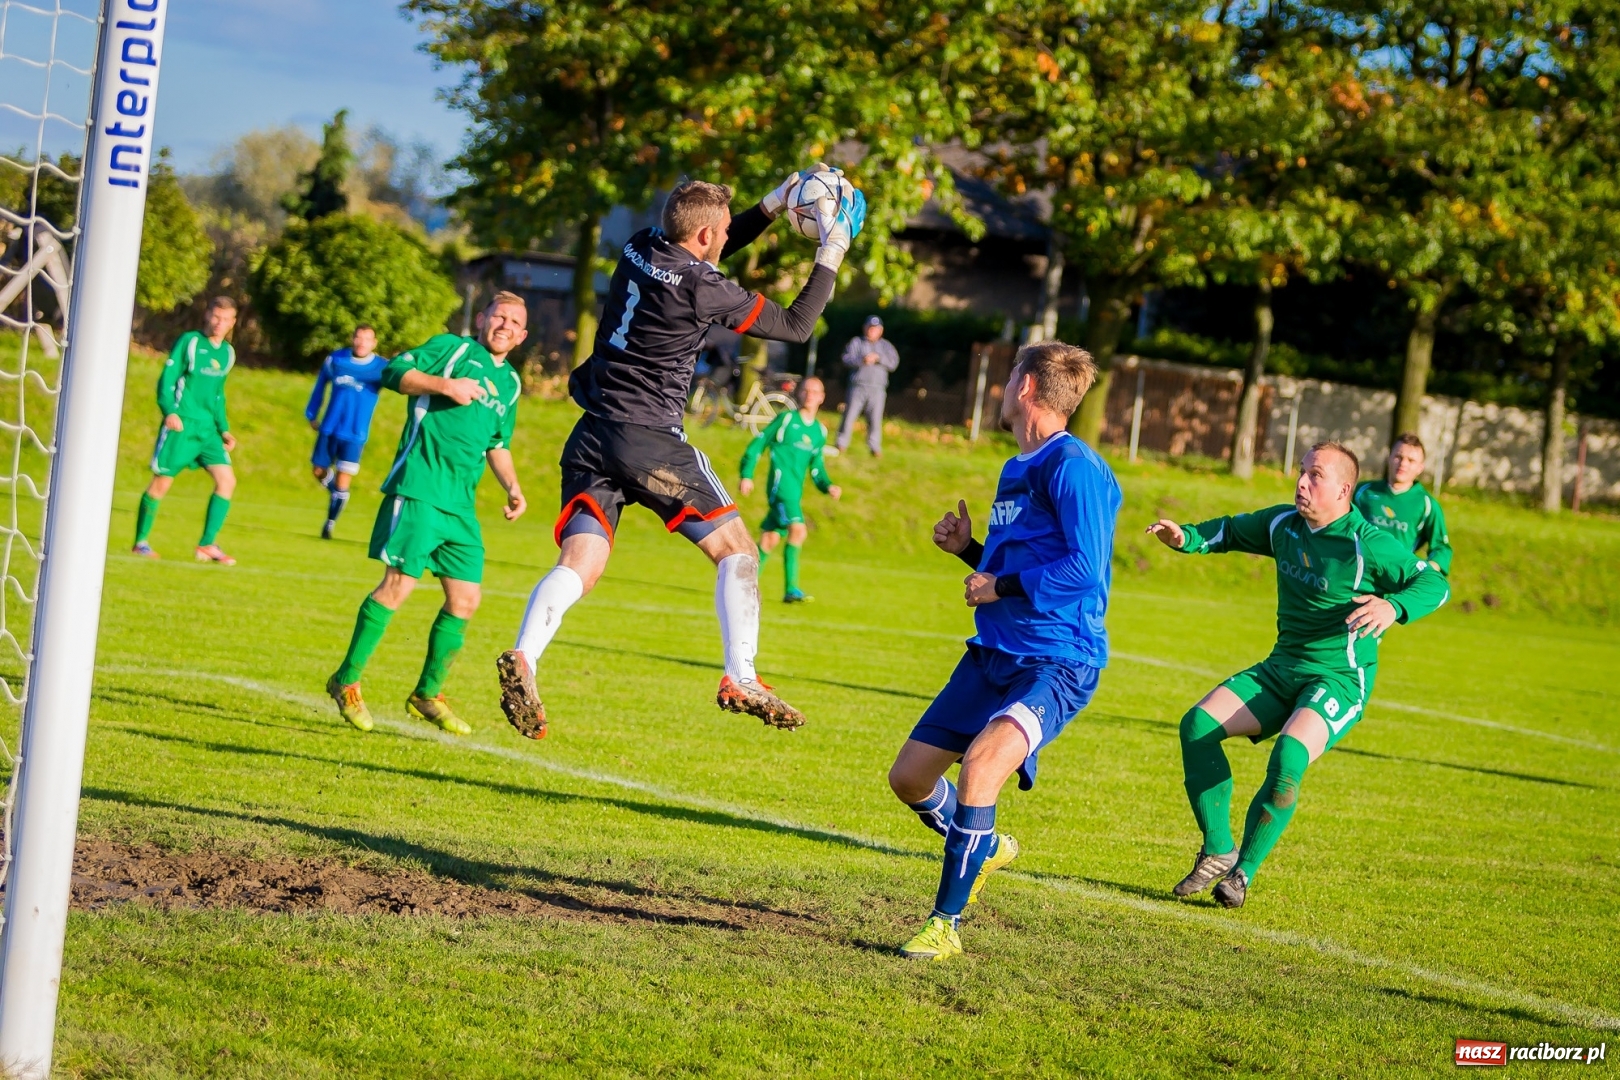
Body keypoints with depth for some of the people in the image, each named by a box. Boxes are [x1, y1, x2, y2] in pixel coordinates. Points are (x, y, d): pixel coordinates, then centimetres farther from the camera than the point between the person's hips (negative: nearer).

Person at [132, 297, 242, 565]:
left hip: (208, 429, 6)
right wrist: (169, 411, -20)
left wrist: (224, 429, 18)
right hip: (181, 424, -6)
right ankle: (140, 542, 10)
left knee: (227, 480, -6)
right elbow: (167, 379, -6)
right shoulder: (189, 342, -4)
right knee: (162, 482, -2)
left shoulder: (228, 353, 14)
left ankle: (207, 545, -2)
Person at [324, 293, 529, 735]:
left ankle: (427, 693, 18)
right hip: (419, 488, -7)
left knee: (464, 600, 3)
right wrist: (445, 385, -18)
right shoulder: (451, 348, 3)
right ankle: (346, 681, 0)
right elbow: (394, 372, -7)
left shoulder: (509, 383, 22)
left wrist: (513, 488, 18)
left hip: (461, 504, 7)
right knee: (398, 585, -12)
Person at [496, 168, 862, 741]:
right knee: (736, 549, 6)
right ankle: (740, 680, -3)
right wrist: (831, 254, 7)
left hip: (592, 436, 7)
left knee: (579, 564, -3)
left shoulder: (639, 250, 9)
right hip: (650, 441, -7)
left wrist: (774, 205, 27)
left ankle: (522, 658, -28)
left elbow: (700, 256, 32)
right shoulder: (702, 288, -11)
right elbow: (795, 326, -1)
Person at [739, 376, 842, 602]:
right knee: (798, 529, -21)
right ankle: (791, 589, -22)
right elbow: (758, 444, 1)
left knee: (771, 537, 10)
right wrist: (746, 475, -4)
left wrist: (828, 486, 6)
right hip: (781, 482, -7)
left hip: (796, 490, 7)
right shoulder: (787, 418, -1)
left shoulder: (820, 431, 16)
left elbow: (816, 467, 23)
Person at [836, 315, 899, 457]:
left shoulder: (886, 346, 14)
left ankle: (875, 447, 3)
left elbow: (894, 363, 1)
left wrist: (878, 358, -14)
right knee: (850, 415, -3)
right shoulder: (856, 342, 8)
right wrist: (862, 360, -22)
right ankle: (841, 445, 3)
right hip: (857, 386, -1)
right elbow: (847, 359, -5)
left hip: (877, 388, 1)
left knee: (875, 418, -3)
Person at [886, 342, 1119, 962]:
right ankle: (985, 850, 40)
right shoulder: (1017, 470, 16)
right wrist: (969, 550, 10)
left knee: (982, 758, -32)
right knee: (909, 777, 10)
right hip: (993, 654, 9)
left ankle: (946, 925, -24)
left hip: (1057, 662, -9)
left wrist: (1002, 586, -15)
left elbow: (1086, 568, -22)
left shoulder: (1072, 467, -13)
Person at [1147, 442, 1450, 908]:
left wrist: (1393, 606, -36)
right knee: (1197, 725, -13)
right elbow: (1232, 531, 22)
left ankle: (1243, 873, -15)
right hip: (1281, 669, 7)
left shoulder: (1368, 544, -15)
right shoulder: (1283, 524, 4)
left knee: (1288, 757, -32)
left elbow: (1436, 584, -16)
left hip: (1340, 679, -7)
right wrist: (1187, 537, 3)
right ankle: (1218, 852, -2)